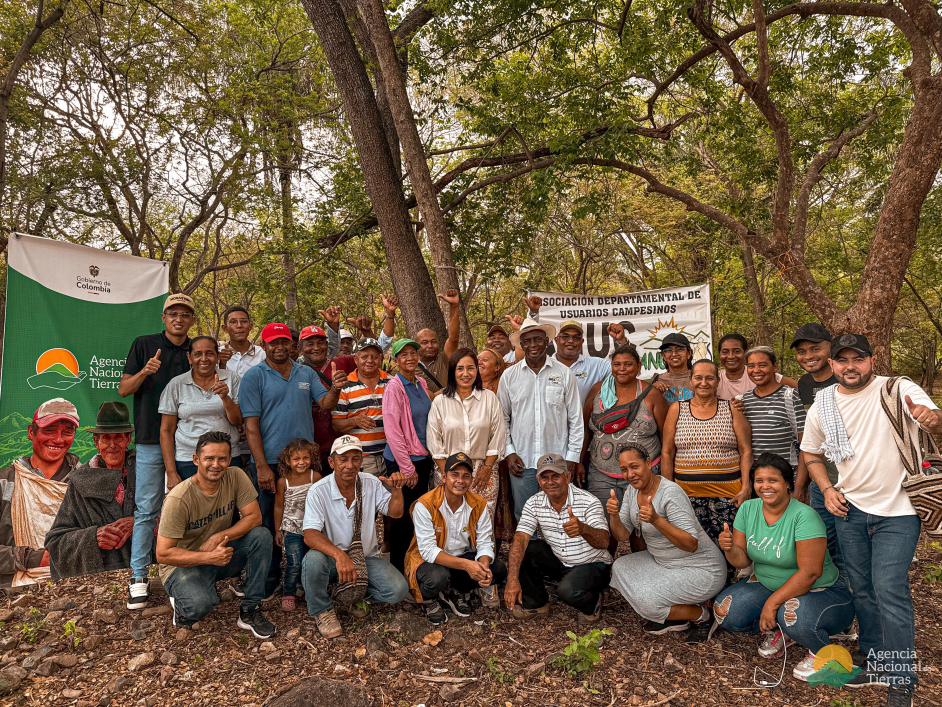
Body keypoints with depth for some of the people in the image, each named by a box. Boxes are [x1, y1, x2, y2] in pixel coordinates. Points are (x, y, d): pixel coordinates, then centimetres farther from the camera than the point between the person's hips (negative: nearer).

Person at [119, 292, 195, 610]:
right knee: (147, 509, 0)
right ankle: (138, 577, 10)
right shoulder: (144, 345, 3)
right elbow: (123, 389, 2)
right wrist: (145, 372, -18)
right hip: (150, 441, -2)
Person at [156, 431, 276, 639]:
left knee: (261, 536, -22)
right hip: (184, 563, -5)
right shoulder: (178, 499, -23)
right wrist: (209, 557, -33)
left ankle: (250, 611, -10)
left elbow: (254, 517, -12)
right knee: (200, 603, -35)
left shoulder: (235, 476, -11)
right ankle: (182, 604, 5)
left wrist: (219, 538, -27)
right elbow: (163, 554, -22)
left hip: (221, 553, 5)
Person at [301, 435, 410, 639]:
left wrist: (396, 490, -22)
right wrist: (340, 556, -43)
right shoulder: (318, 491, -15)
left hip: (366, 557, 3)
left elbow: (394, 512, 1)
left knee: (399, 589, -20)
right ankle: (322, 610, -6)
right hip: (332, 558, -2)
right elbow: (310, 535, -25)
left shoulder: (371, 483, -3)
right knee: (313, 560, -36)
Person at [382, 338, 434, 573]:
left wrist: (428, 458, 11)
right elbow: (392, 431, -17)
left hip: (423, 458, 7)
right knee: (402, 518, 1)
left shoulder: (421, 384, 9)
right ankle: (398, 568, 16)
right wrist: (407, 468, -15)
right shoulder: (394, 387, -14)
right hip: (401, 461, -7)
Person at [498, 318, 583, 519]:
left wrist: (573, 457, 2)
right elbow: (502, 418, 9)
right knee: (523, 516, 8)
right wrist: (509, 452, 1)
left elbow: (575, 418, 5)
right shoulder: (509, 376, 4)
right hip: (521, 462, 1)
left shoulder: (563, 373, 2)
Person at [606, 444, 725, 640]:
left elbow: (692, 544, -29)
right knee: (620, 567, -3)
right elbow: (623, 535, 0)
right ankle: (675, 619, 5)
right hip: (664, 561, 9)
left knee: (646, 600, -21)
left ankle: (701, 616, 6)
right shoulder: (633, 490, -1)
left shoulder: (670, 493, -25)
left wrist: (656, 520, -40)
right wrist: (614, 515, -21)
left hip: (701, 570, -9)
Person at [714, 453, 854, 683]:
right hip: (767, 585, 6)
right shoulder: (748, 509, -6)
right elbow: (742, 560, -2)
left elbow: (810, 573, -27)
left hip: (822, 591, -6)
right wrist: (729, 548, -26)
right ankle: (778, 631, 16)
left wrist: (772, 604, -26)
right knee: (724, 611, -14)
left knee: (793, 616, -37)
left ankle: (820, 651, 0)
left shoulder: (804, 516, -24)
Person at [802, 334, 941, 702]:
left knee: (889, 591, -8)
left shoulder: (899, 390, -11)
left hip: (897, 510, -4)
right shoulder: (822, 406, 1)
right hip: (850, 508, 5)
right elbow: (811, 454, 13)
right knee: (862, 590, 15)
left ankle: (901, 679, 9)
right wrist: (827, 489, -1)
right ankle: (875, 662, 33)